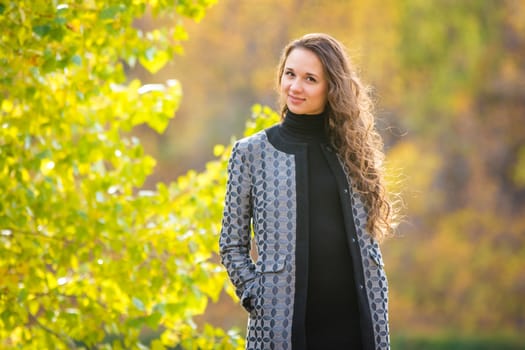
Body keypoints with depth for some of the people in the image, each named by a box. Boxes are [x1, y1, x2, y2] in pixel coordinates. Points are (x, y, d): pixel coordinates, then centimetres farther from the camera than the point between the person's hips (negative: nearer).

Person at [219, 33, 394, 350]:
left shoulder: (351, 150, 10)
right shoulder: (251, 152, 3)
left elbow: (370, 237, 15)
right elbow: (232, 244, 5)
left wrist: (378, 313, 8)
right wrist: (256, 299, -6)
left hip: (356, 321, 2)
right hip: (284, 322, -2)